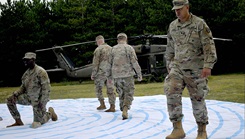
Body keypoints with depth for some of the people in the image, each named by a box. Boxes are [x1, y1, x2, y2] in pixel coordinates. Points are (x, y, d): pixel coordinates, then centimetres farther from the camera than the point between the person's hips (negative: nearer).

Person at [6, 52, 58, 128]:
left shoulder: (41, 72, -19)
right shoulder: (27, 72, 5)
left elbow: (46, 88, -21)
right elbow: (23, 86, 13)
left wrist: (42, 102, -25)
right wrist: (15, 94, -5)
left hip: (39, 99, -7)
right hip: (29, 97, 7)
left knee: (37, 124, -3)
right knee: (10, 100, -8)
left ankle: (50, 113, 25)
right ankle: (18, 121, 0)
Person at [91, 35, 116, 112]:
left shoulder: (98, 49, -8)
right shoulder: (111, 49, 12)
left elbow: (95, 63, -12)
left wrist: (93, 74, -6)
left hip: (101, 72, -6)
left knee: (98, 88, 11)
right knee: (110, 90, 5)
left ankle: (102, 104, 4)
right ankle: (112, 107, 2)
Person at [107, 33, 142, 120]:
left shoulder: (113, 49, 5)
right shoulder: (129, 48, -5)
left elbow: (110, 64, 7)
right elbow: (134, 62, -9)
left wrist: (109, 76, 14)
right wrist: (139, 74, -2)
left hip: (117, 76, 3)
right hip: (127, 75, -3)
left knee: (121, 94, 16)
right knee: (129, 94, 3)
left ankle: (124, 112, 17)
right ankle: (125, 111, -16)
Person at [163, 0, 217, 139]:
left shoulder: (199, 24, -8)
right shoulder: (173, 26, 8)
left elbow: (209, 46, -13)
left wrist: (208, 66, -22)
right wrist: (169, 66, 20)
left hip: (195, 68, -4)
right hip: (178, 66, 4)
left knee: (198, 99, 3)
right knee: (171, 92, -17)